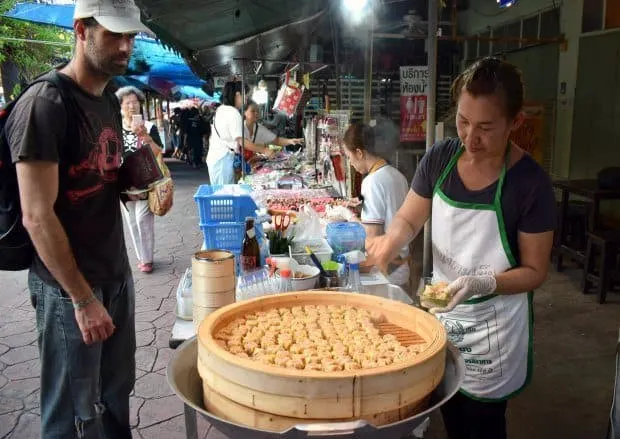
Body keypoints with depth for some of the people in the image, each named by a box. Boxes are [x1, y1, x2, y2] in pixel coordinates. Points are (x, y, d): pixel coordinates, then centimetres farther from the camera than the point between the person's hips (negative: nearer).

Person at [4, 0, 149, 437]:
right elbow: (37, 216, -19)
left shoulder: (110, 100, 8)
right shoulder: (44, 104, -18)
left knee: (116, 392, 19)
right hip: (69, 286, -7)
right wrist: (82, 298, -17)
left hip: (117, 273, 7)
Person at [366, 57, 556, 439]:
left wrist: (482, 283, -31)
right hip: (442, 312, 4)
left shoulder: (531, 183, -21)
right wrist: (391, 240, -22)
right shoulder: (440, 158, -10)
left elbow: (535, 271, -14)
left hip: (493, 325, -4)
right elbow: (409, 219, 1)